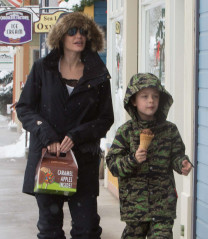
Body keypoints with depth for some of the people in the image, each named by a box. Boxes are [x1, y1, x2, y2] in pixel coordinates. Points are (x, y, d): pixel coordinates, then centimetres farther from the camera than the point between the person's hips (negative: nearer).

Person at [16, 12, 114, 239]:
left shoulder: (98, 75, 5)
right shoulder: (42, 68, 6)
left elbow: (106, 118, 5)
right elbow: (24, 108, 5)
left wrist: (76, 136, -11)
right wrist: (45, 134, -12)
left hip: (83, 159, 0)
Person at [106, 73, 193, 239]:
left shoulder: (169, 130, 3)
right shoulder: (126, 131, -3)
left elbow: (176, 155, 7)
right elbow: (113, 163, -4)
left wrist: (182, 164, -15)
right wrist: (133, 159, -21)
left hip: (163, 200, 1)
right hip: (134, 199, 0)